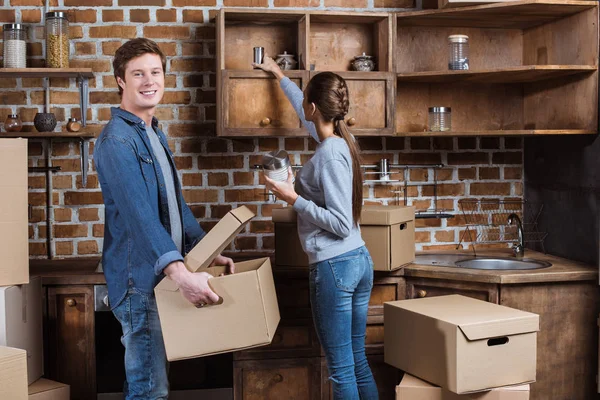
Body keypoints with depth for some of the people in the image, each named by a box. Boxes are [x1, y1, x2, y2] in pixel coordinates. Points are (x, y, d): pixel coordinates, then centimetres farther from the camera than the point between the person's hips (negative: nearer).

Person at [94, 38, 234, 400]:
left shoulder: (154, 134, 14)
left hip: (164, 276, 9)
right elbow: (139, 215, -29)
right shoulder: (117, 140, -17)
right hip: (139, 278, -9)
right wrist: (180, 272, -39)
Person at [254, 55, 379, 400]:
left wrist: (295, 199, -16)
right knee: (358, 361, 14)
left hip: (334, 267, -9)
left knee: (341, 369, -1)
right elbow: (309, 115, 29)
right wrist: (279, 75, 41)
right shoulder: (341, 140, 8)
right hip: (360, 261, 9)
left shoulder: (329, 154, -17)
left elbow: (341, 225, -19)